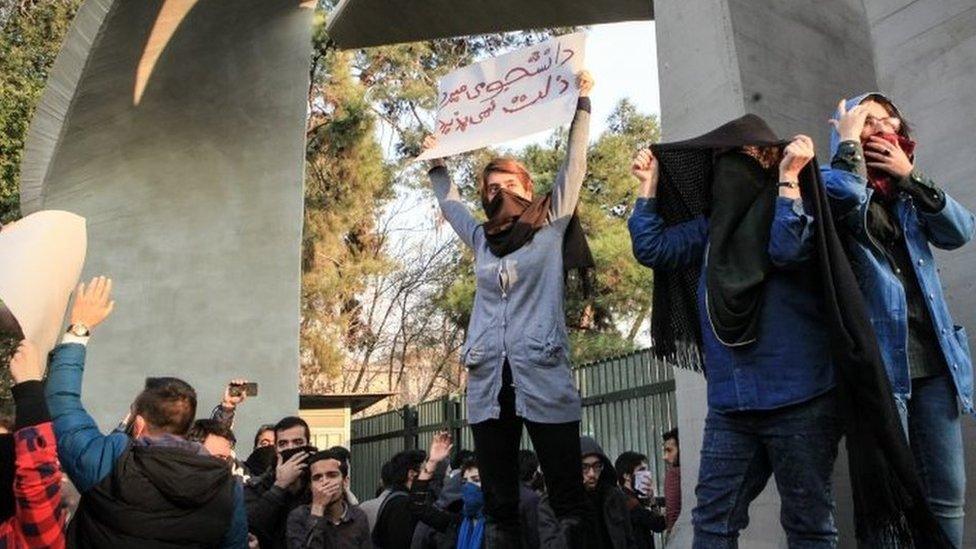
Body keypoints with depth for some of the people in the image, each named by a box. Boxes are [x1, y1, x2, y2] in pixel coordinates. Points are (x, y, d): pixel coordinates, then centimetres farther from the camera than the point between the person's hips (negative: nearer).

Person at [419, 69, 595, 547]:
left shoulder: (551, 228, 9)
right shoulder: (482, 240, 20)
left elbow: (574, 165, 6)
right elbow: (449, 202, 37)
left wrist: (581, 103, 8)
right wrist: (436, 162, 42)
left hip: (544, 379, -4)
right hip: (488, 383, 4)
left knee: (567, 498, -2)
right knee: (498, 504, 6)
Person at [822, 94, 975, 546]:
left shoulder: (905, 195, 20)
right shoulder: (834, 184, 3)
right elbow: (846, 195, -22)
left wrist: (912, 177, -1)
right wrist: (848, 140, -7)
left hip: (932, 359, 6)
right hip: (877, 361, -6)